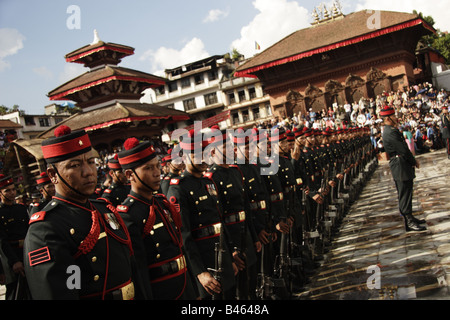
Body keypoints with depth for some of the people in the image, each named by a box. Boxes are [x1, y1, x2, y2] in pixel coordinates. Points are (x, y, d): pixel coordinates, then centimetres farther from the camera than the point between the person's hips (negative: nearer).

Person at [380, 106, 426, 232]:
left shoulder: (390, 130, 15)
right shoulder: (390, 132, -19)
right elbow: (404, 150, -19)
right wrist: (414, 161, -6)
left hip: (402, 166, 11)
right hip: (400, 166, -11)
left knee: (406, 193, 17)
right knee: (405, 194, -6)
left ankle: (409, 217, 27)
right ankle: (409, 222, -1)